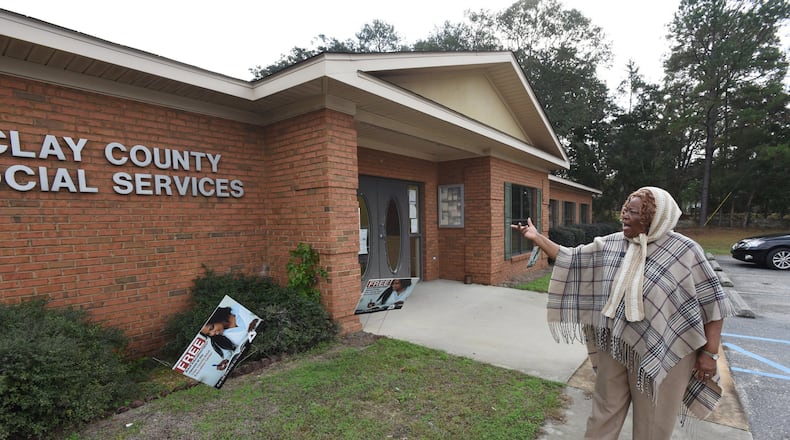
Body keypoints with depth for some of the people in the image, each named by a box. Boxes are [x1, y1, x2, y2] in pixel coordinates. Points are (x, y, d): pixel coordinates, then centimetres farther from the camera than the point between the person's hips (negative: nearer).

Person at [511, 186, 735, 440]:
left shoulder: (684, 251, -13)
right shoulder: (610, 245, -3)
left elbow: (712, 302, -8)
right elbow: (571, 259, 1)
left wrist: (710, 352, -9)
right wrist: (536, 237, -7)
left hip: (659, 354, -3)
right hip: (613, 348, 4)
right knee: (604, 414, 20)